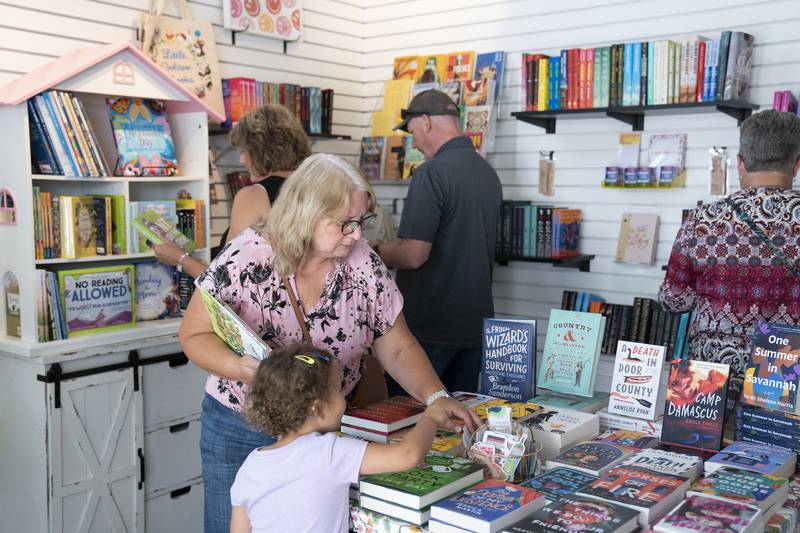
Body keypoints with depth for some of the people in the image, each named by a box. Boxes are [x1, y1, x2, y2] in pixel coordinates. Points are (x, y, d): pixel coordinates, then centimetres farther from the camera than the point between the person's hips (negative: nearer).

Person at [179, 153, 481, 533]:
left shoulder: (365, 265, -10)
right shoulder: (243, 259, -19)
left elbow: (398, 349, -3)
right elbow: (194, 335, -11)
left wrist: (436, 398, -18)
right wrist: (243, 367, -30)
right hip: (239, 430, -2)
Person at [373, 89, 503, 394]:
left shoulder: (431, 173, -16)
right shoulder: (489, 173, 10)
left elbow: (414, 255, -21)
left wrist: (378, 253, 0)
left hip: (430, 328, -8)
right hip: (476, 322, 8)